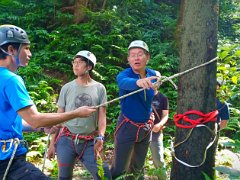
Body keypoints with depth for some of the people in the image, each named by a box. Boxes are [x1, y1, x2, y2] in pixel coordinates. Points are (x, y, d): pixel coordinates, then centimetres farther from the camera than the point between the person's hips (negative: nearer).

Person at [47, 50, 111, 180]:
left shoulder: (99, 88, 2)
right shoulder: (67, 88, 3)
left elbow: (102, 116, 2)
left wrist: (100, 138, -13)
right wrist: (52, 143, 4)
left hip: (89, 142, 0)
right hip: (66, 140, 1)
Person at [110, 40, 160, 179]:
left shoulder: (154, 75, -4)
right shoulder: (123, 75, -18)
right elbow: (125, 83, -44)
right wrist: (138, 82, -64)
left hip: (146, 127, 4)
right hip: (127, 126, -4)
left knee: (137, 168, 17)